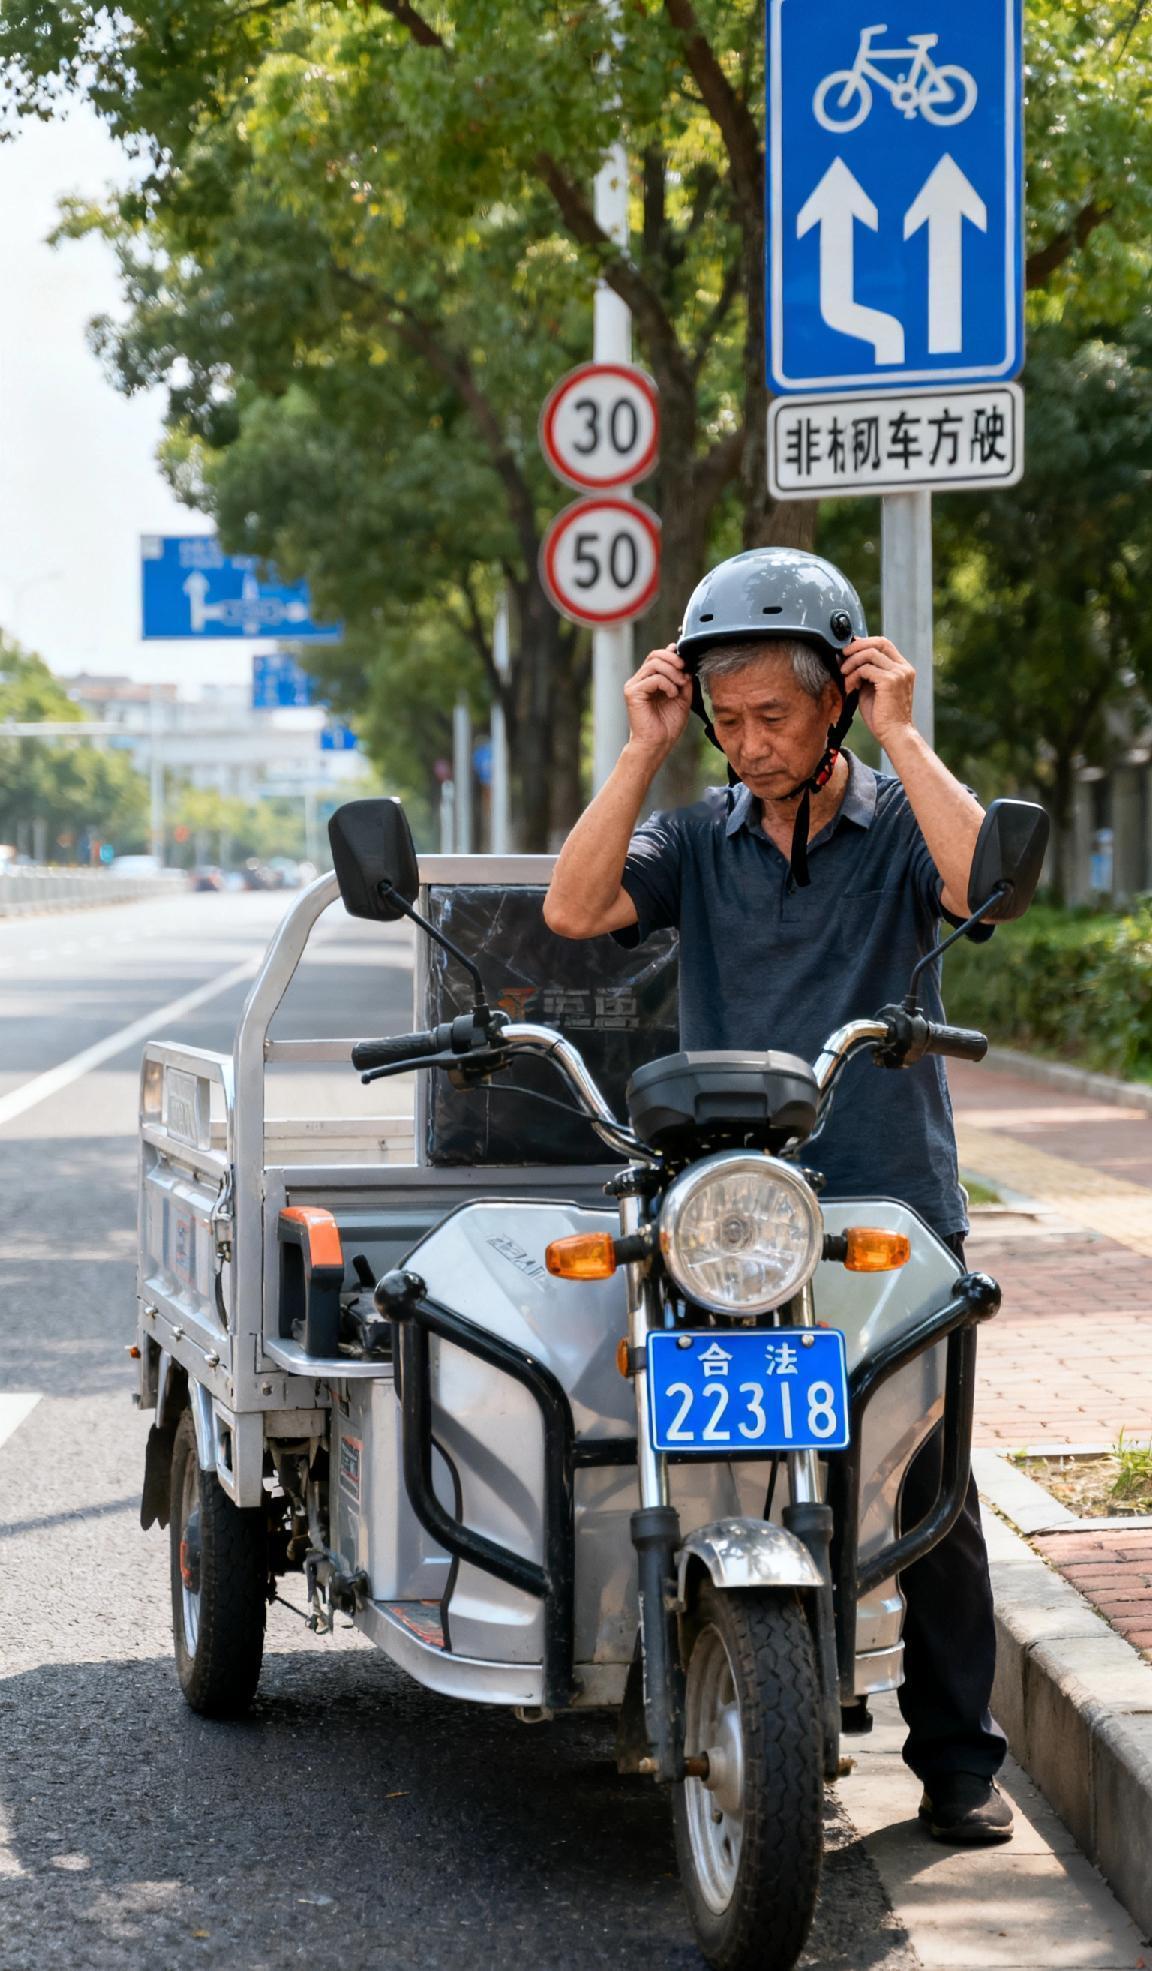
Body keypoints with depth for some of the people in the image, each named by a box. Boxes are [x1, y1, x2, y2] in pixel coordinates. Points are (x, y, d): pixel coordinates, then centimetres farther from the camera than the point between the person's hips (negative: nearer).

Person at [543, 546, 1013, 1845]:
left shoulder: (901, 821, 4)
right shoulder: (696, 837, 9)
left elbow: (979, 884, -18)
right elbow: (574, 908, -6)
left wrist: (900, 736, -14)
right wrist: (642, 753, -7)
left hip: (897, 1215, -1)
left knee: (930, 1494, 1)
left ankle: (957, 1757, 11)